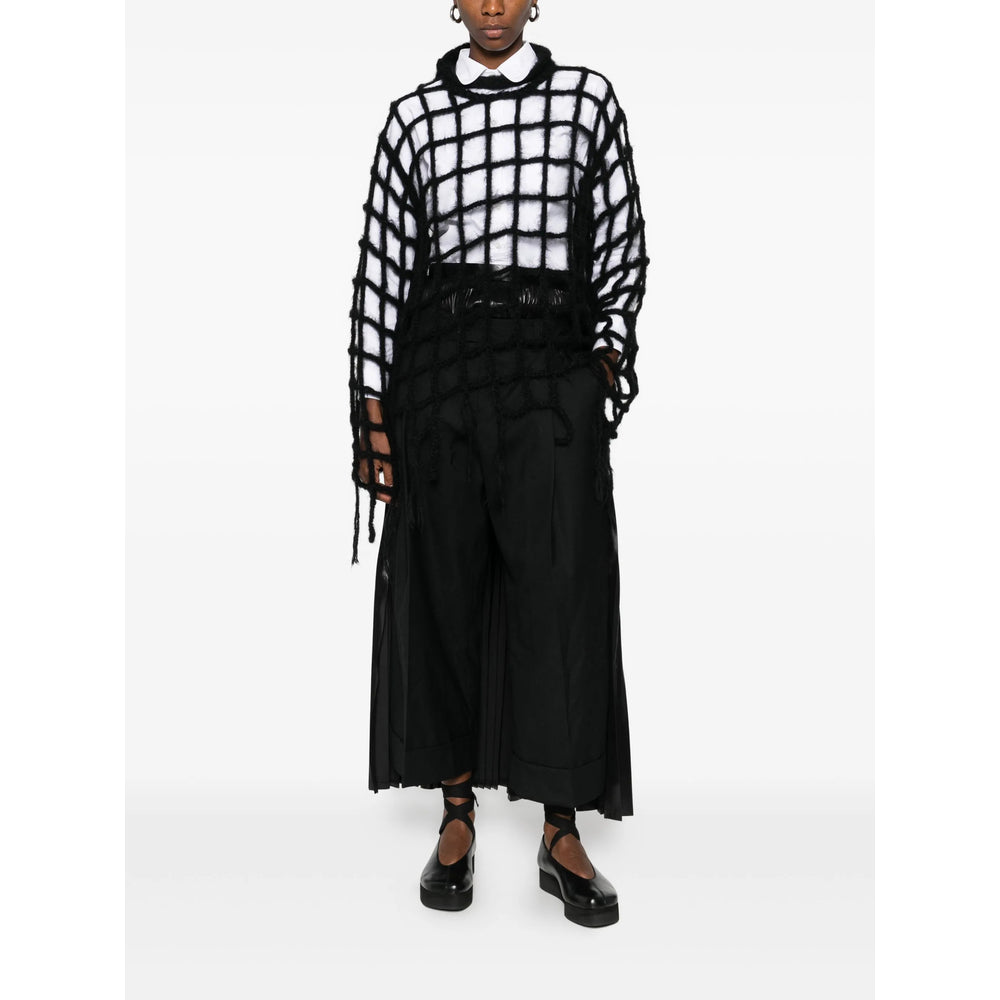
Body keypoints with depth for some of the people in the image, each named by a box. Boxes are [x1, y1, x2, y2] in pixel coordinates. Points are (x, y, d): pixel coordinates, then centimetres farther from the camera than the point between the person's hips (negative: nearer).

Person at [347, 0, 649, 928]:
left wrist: (605, 370, -1)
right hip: (438, 367, 1)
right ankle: (457, 817, 19)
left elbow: (622, 248, 10)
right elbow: (381, 266, 5)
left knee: (562, 591, -4)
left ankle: (562, 834, 8)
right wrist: (373, 416, 0)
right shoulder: (414, 112, 10)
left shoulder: (587, 97, 10)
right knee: (444, 589, 4)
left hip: (553, 369, 0)